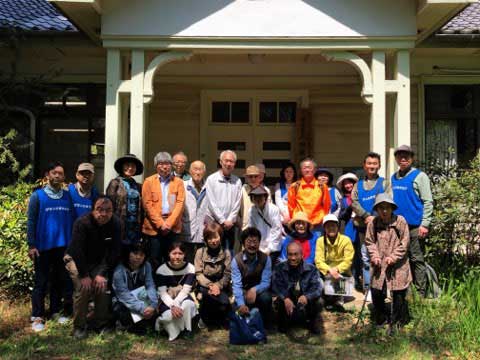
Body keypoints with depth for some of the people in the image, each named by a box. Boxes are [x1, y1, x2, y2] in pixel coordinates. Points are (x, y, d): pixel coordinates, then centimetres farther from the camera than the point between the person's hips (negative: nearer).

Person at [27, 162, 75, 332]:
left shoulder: (68, 196, 5)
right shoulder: (37, 196, -4)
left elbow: (72, 220, 7)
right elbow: (31, 222, -5)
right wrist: (31, 245, -10)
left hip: (63, 246, 3)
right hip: (43, 246, -3)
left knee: (60, 280, 12)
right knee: (41, 282, 4)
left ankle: (56, 311, 24)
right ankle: (37, 316, 11)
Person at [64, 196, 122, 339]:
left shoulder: (115, 223, -18)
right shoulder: (82, 223, -28)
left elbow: (114, 251, -16)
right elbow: (77, 250, -26)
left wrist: (102, 273, -22)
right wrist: (84, 275, -25)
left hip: (99, 261, 3)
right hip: (76, 259, -3)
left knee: (103, 286, -15)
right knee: (83, 288, -21)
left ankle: (101, 324, 6)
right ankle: (79, 326, -3)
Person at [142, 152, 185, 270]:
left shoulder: (178, 182, 8)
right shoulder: (149, 181, 5)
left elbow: (180, 203, 0)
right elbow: (147, 204, -3)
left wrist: (169, 223, -11)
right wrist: (160, 224, -11)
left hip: (173, 226, 1)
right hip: (154, 226, -1)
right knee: (155, 260, 3)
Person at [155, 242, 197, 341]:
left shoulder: (190, 268, -10)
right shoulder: (161, 269, -11)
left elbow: (185, 290, -16)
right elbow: (162, 293, -16)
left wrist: (176, 304, -31)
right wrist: (172, 306, -32)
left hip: (182, 298, 2)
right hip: (168, 301, -1)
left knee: (188, 304, -35)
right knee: (169, 315, -35)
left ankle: (186, 329, -12)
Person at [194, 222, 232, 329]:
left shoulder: (226, 253, 1)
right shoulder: (200, 252, -2)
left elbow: (227, 274, -5)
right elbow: (198, 274, -7)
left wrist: (218, 286, -22)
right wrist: (210, 285, -22)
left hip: (220, 286, 1)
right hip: (204, 285, -1)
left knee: (225, 303, -30)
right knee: (207, 295, -37)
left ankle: (218, 319, 9)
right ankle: (204, 318, -3)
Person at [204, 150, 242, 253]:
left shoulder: (237, 181, 5)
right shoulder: (211, 179, -2)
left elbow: (237, 203, 3)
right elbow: (211, 202, -7)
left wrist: (230, 220, -6)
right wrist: (222, 221, -9)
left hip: (230, 224, 3)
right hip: (213, 222, -2)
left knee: (229, 252, 7)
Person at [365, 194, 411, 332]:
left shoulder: (400, 221, -8)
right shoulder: (373, 223, -2)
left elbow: (404, 243, -6)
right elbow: (369, 241, 7)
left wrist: (393, 257, -14)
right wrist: (375, 256, -7)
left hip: (398, 266, -2)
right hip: (379, 266, 2)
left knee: (398, 294, 1)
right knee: (376, 293, 5)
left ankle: (396, 321, 20)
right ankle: (382, 318, 28)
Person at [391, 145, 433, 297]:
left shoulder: (419, 176, -4)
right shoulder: (394, 178, 13)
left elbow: (428, 202, -8)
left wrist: (424, 224, -15)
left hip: (414, 226, -6)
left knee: (416, 260, -1)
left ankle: (420, 294, 6)